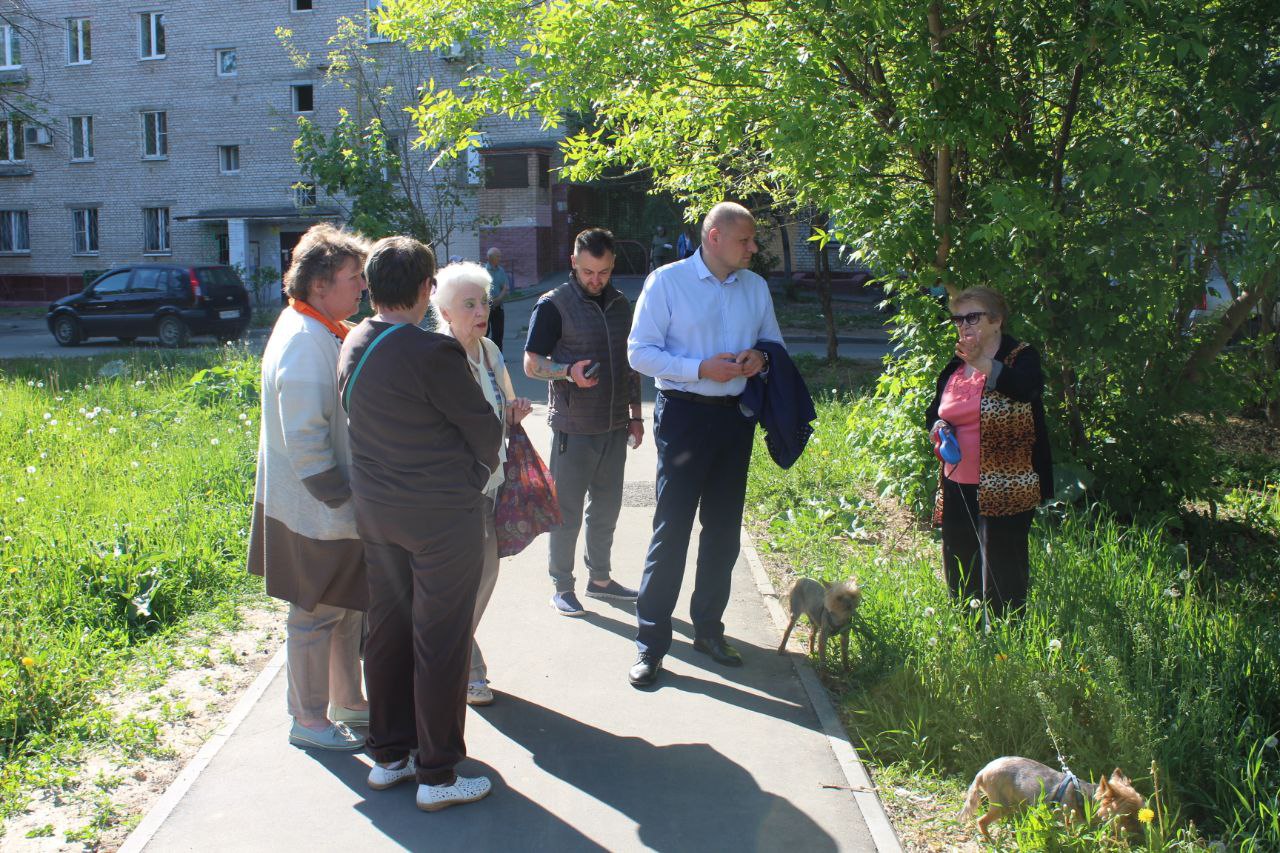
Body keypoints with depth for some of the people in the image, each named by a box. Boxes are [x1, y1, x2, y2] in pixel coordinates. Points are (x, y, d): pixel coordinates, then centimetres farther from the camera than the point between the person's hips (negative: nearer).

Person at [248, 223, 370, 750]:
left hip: (340, 504, 10)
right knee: (316, 615, 5)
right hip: (315, 511, -10)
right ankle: (308, 721, 21)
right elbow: (303, 439, -25)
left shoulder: (323, 330, 8)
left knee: (348, 608, 20)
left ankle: (347, 702, 36)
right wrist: (340, 501, -20)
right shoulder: (304, 343, -22)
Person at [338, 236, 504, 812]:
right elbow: (484, 427, -13)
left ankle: (387, 755, 31)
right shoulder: (432, 353, -22)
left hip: (375, 507, 8)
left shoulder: (352, 346, 1)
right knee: (440, 642, 3)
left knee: (387, 630, 17)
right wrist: (478, 475, 7)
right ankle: (438, 775, 14)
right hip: (442, 515, -8)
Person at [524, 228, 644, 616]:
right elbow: (531, 364, -10)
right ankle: (562, 587, 18)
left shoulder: (620, 304, 9)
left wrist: (635, 413, 14)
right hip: (573, 429, -5)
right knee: (567, 511, 4)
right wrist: (570, 371, -28)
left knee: (606, 508, 16)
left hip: (614, 427, 6)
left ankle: (600, 577, 31)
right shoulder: (553, 305, -9)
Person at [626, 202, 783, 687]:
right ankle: (651, 642, 5)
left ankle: (708, 628, 28)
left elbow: (773, 342, 19)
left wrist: (760, 359, -7)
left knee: (724, 529, 13)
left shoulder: (756, 287, 8)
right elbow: (639, 352, -9)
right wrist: (701, 368, -21)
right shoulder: (666, 282, -7)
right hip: (683, 414, -5)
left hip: (736, 415, 5)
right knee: (671, 528, -4)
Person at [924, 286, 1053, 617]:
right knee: (959, 572, 15)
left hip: (1005, 490, -7)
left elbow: (1029, 387, -32)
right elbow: (933, 413, 23)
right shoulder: (955, 366, 12)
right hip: (957, 487, 7)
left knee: (1003, 577, -2)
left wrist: (985, 365, -47)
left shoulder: (1020, 357, -8)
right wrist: (938, 427, -1)